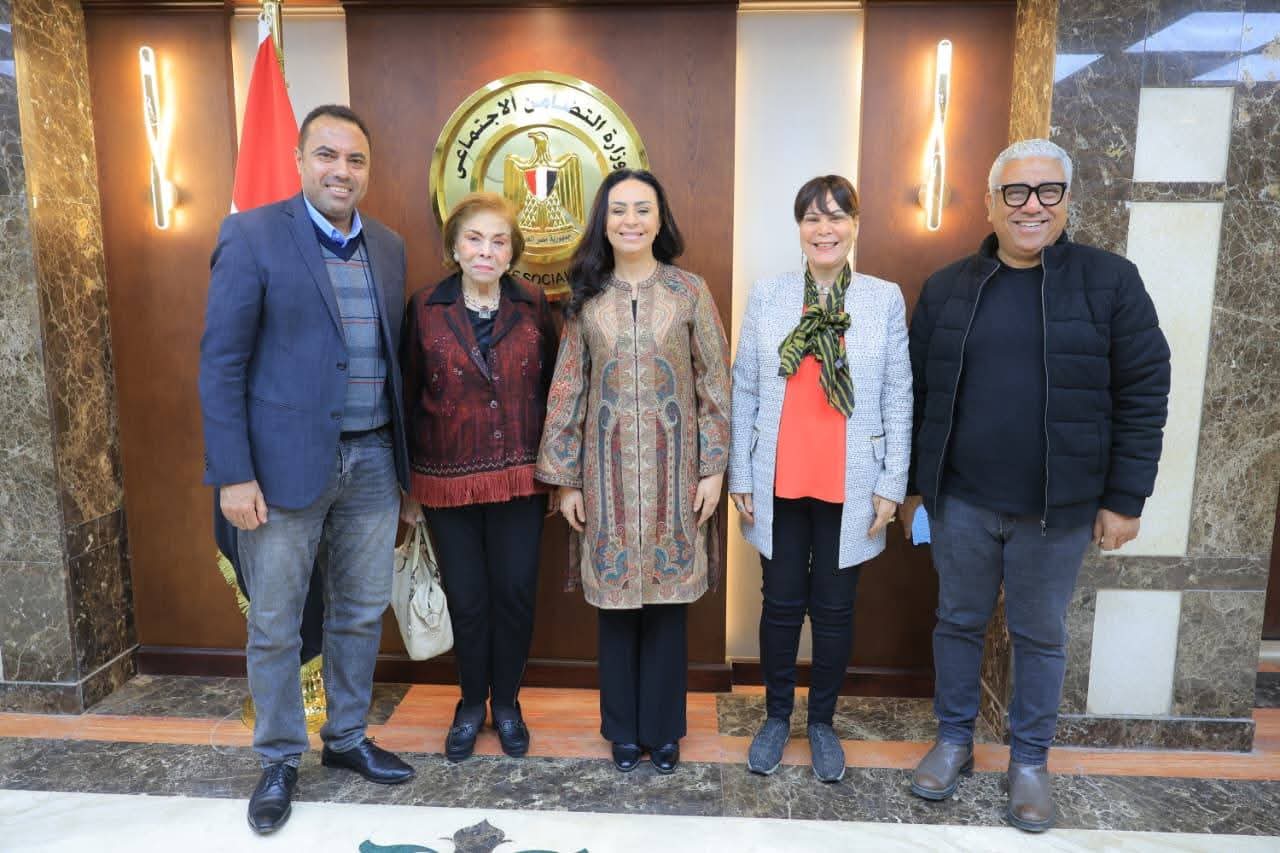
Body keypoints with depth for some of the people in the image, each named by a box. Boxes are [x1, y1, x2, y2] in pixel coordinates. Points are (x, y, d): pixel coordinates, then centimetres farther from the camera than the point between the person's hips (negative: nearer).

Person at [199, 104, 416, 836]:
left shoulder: (389, 246, 8)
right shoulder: (251, 235, -6)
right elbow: (222, 362, -9)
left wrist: (402, 454, 9)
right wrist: (233, 474, -13)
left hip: (372, 460, 5)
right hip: (285, 461, -4)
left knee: (362, 613, 15)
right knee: (275, 625, 10)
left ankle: (347, 739, 35)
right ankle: (281, 760, 30)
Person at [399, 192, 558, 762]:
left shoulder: (533, 305, 0)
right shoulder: (426, 308, -3)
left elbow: (550, 389, 5)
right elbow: (408, 397, 1)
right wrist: (406, 486, 2)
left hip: (520, 479, 1)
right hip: (449, 480, 0)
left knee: (515, 594, 7)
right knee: (466, 599, 8)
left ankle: (507, 703, 30)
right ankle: (471, 703, 32)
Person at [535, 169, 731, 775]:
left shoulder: (689, 291, 0)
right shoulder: (587, 297, 4)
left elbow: (715, 384, 1)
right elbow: (567, 391, 4)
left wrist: (713, 467, -3)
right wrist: (566, 478, 2)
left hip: (673, 469, -1)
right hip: (608, 469, 1)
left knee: (667, 599, 7)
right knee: (615, 597, 8)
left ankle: (663, 729, 26)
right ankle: (624, 730, 27)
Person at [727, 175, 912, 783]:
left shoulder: (885, 299, 0)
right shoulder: (767, 297, 1)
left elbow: (898, 399, 1)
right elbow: (743, 391, 3)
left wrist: (892, 484, -2)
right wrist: (739, 475, 1)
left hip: (850, 486, 0)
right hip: (780, 483, 1)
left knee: (834, 609, 11)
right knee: (781, 604, 11)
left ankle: (822, 721, 31)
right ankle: (777, 715, 31)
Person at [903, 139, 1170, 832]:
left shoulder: (1111, 282, -3)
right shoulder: (946, 289, 3)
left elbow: (1143, 397, -3)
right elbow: (917, 395, 6)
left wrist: (1125, 499, -6)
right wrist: (910, 485, 7)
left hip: (1058, 509, -1)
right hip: (960, 502, 2)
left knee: (1040, 636, 13)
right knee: (958, 622, 15)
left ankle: (1030, 759, 33)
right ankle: (953, 740, 34)